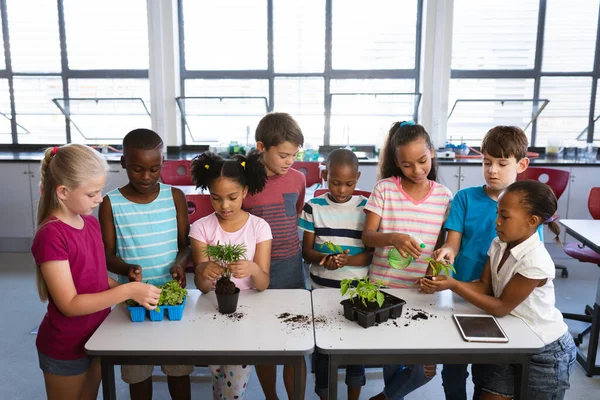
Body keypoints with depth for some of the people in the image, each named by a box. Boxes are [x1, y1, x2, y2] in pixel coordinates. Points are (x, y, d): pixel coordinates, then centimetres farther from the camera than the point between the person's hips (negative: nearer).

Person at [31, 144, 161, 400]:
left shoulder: (91, 223, 0)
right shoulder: (51, 236, -24)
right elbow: (70, 304, -25)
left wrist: (131, 290, -6)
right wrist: (128, 291, -28)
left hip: (97, 337, 7)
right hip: (65, 349, -7)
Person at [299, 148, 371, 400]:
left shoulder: (367, 208, -3)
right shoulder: (314, 207, -2)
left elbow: (372, 252, -4)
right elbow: (306, 251, -2)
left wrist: (348, 260, -23)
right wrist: (326, 258, -23)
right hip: (322, 290, 0)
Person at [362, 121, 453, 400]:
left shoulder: (444, 196, 2)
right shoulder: (384, 189, -4)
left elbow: (440, 245, 8)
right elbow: (367, 237, -7)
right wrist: (393, 238, -27)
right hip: (383, 287, -2)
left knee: (425, 368, 4)